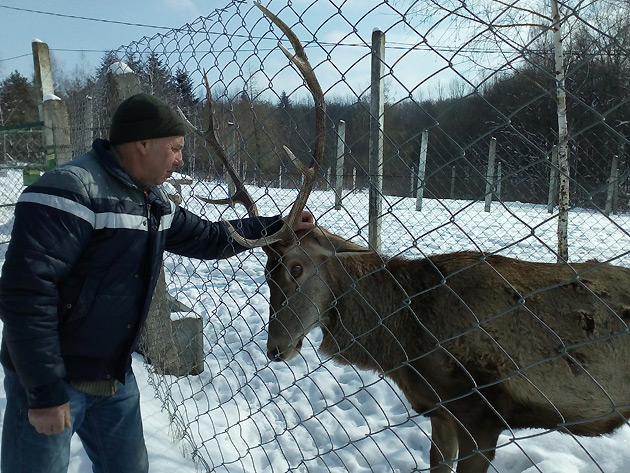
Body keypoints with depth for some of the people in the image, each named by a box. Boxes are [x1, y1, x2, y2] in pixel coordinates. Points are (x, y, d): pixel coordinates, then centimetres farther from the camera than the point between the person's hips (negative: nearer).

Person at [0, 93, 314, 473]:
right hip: (54, 381, -7)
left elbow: (206, 237, 17)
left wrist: (276, 226, 15)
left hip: (116, 378, 8)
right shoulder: (71, 190, -22)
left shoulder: (154, 200, 6)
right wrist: (45, 391, -22)